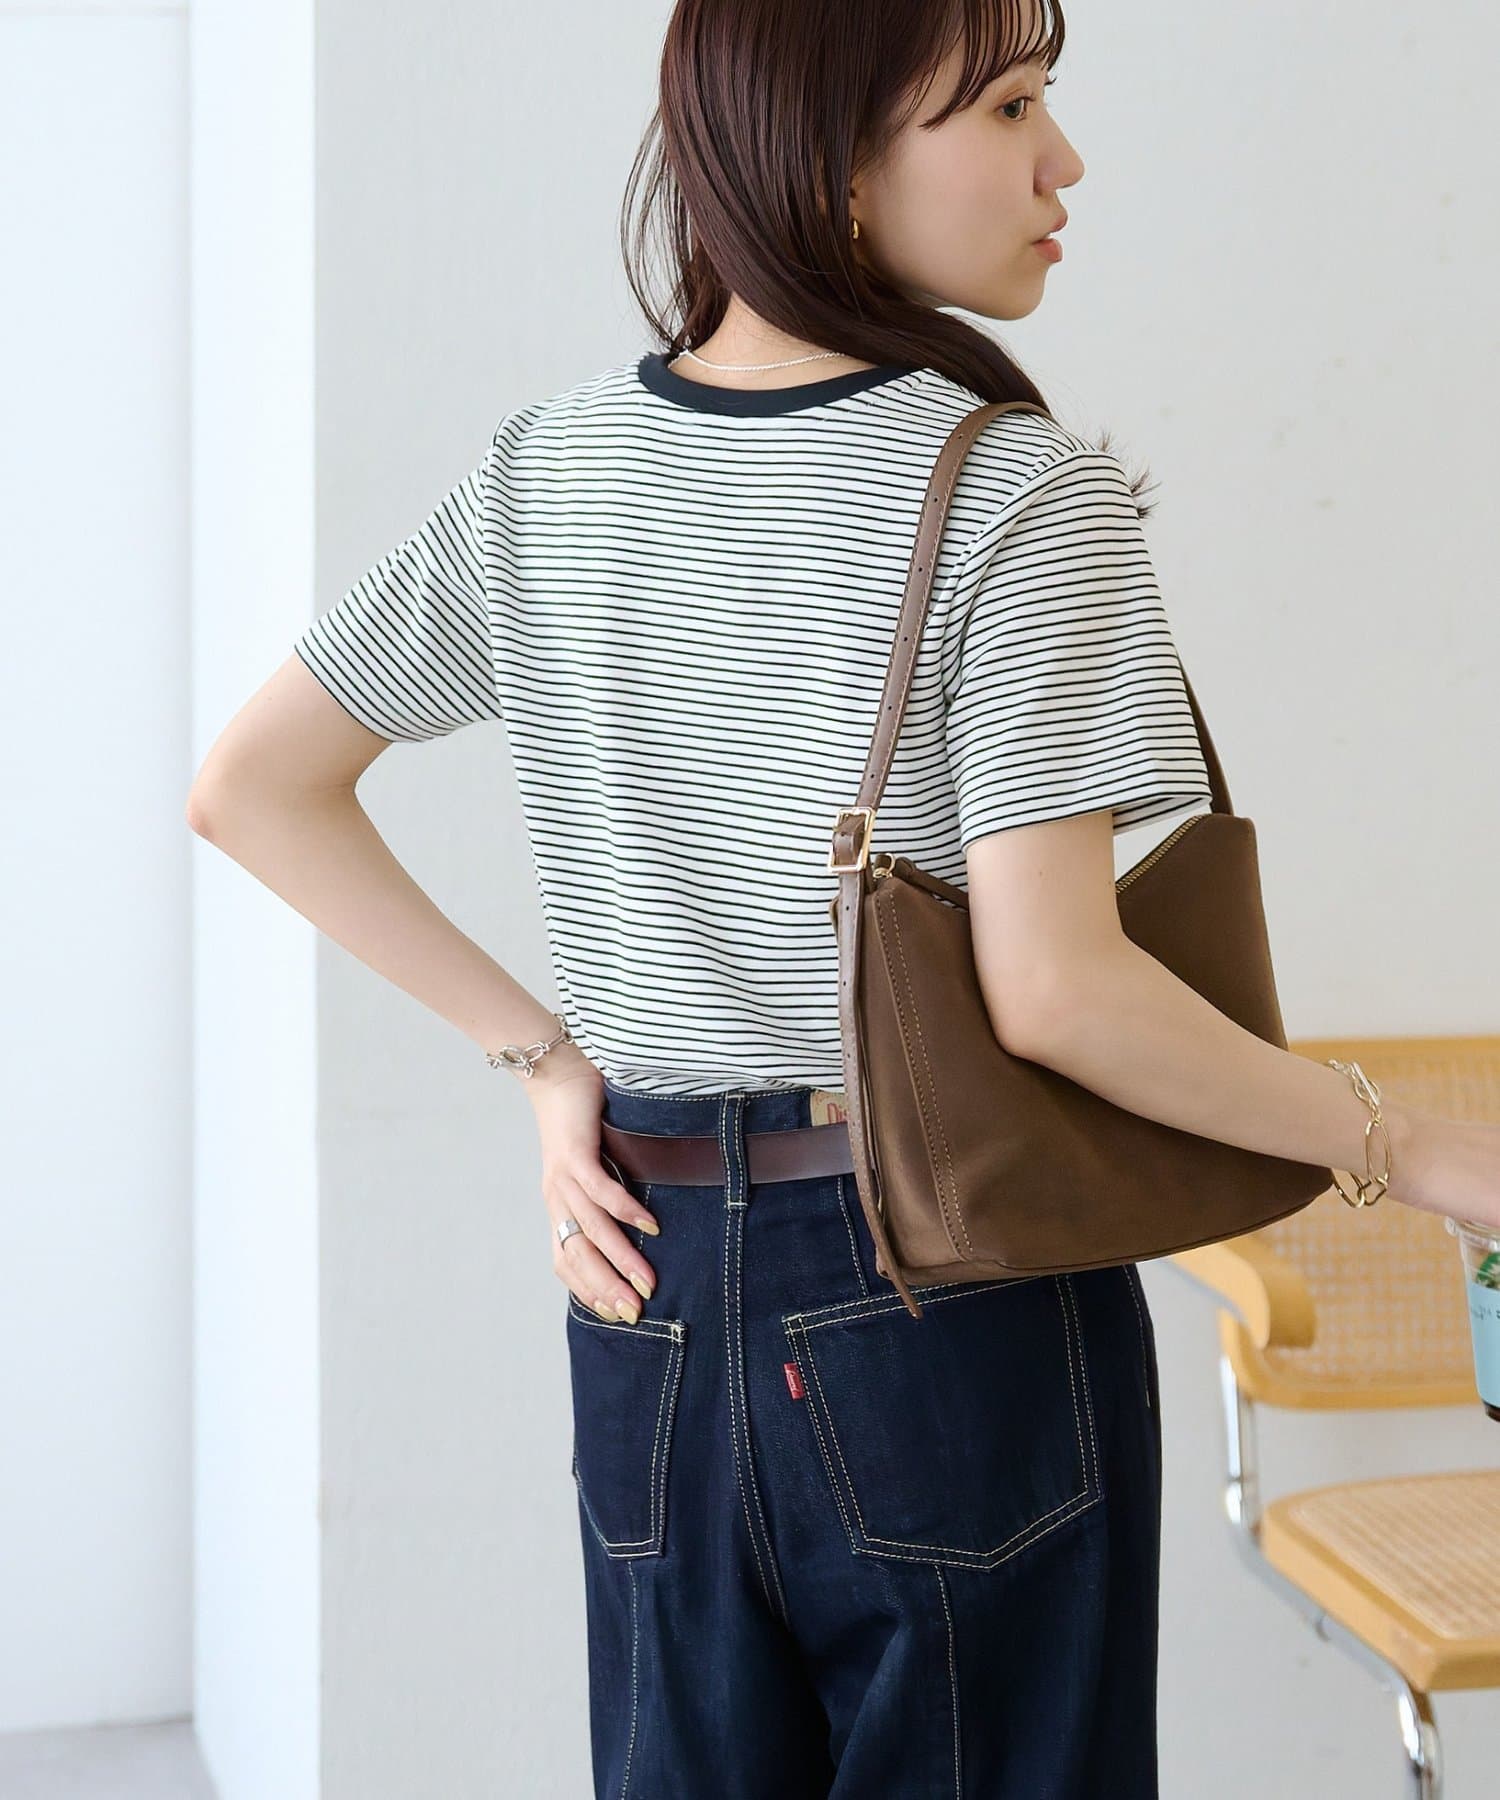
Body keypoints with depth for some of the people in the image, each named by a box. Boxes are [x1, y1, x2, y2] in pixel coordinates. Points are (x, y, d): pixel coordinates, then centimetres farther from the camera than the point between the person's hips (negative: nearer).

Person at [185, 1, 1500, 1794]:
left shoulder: (547, 469, 3)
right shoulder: (1018, 493, -15)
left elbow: (248, 789, 8)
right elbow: (1053, 988, -21)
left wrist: (537, 1047, 8)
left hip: (648, 1280, 6)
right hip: (955, 1306, -5)